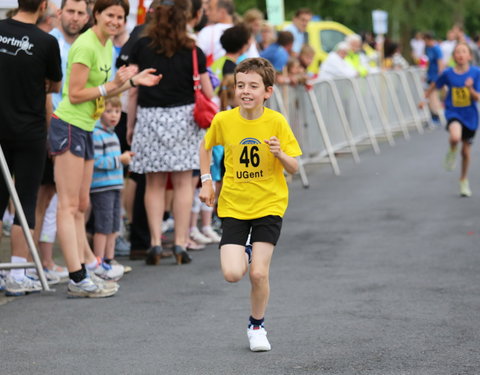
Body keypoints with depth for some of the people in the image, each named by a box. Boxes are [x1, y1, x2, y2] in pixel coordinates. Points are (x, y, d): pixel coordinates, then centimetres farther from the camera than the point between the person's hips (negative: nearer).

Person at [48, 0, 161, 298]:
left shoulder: (107, 44, 12)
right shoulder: (86, 46, -16)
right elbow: (76, 94, -18)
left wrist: (133, 81, 11)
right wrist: (113, 85, -17)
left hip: (85, 129, 10)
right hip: (69, 126, -10)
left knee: (81, 206, 10)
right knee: (69, 205, -9)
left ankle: (80, 278, 13)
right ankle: (78, 279, -12)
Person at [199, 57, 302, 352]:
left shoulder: (276, 122, -12)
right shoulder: (223, 120, -7)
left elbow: (294, 168, -8)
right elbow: (206, 146, 15)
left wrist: (280, 154, -27)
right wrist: (207, 180, 6)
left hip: (269, 205, -1)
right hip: (233, 206, 1)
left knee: (259, 273, -9)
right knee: (232, 274, -12)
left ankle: (257, 326, 19)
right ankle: (243, 253, 27)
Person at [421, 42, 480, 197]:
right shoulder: (448, 74, -8)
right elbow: (434, 85, 11)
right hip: (453, 113, -1)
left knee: (466, 151, 12)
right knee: (455, 137, -34)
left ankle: (464, 180, 36)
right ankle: (452, 152, 2)